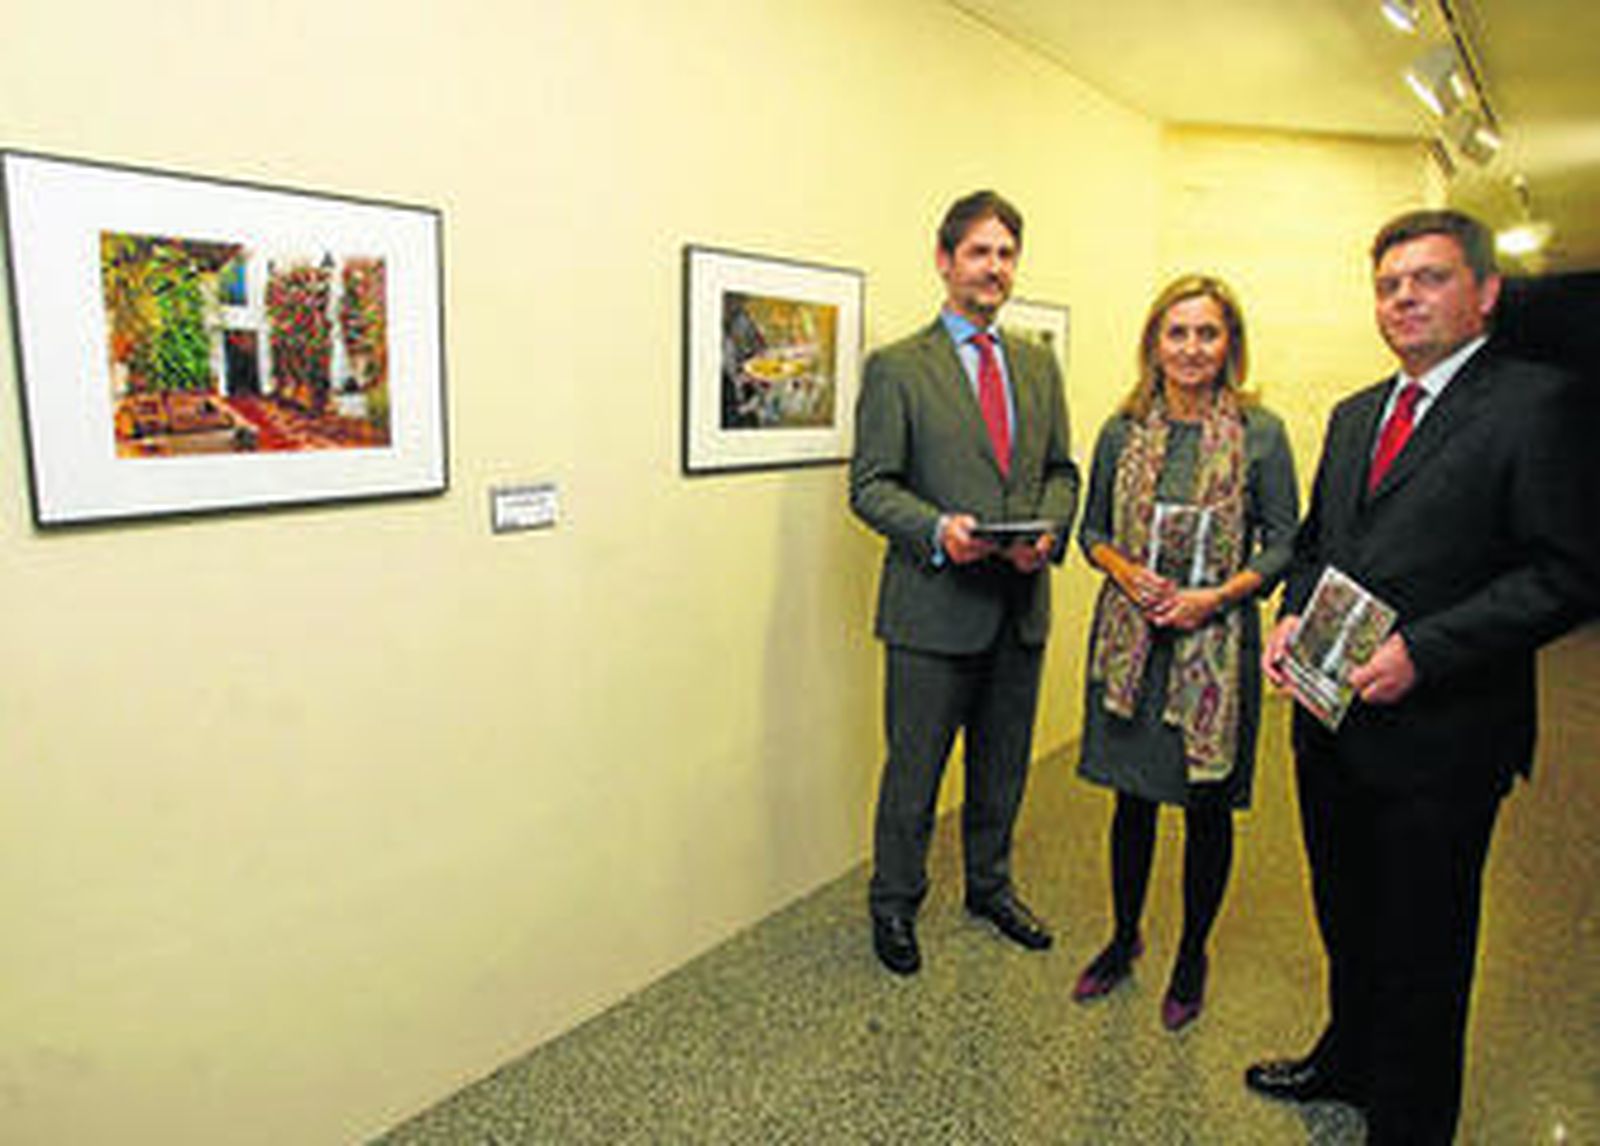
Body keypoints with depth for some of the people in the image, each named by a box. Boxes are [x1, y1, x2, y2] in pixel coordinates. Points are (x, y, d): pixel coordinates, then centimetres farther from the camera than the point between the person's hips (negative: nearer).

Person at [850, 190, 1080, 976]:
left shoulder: (1039, 365, 12)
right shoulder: (896, 368, -5)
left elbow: (1061, 471, 13)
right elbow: (870, 485, -8)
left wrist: (1050, 532, -7)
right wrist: (938, 530, -24)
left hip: (1022, 603, 5)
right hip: (934, 606, -5)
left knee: (1003, 765, 19)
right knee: (914, 770, 7)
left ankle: (990, 887, 41)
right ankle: (894, 905, 28)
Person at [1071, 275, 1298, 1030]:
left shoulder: (1260, 433, -4)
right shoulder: (1123, 431, 2)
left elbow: (1284, 542, -1)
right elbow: (1092, 530, 9)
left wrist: (1218, 595, -15)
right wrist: (1126, 571, -10)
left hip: (1216, 643, -2)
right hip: (1130, 636, 2)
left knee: (1208, 806, 10)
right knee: (1133, 797, 14)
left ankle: (1193, 954, 32)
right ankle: (1124, 938, 35)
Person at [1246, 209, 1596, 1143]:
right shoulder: (1354, 415, 13)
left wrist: (1422, 652, -23)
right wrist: (1293, 617, -1)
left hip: (1438, 737, -7)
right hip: (1332, 722, 7)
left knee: (1422, 953, 10)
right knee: (1347, 921, 24)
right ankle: (1348, 1058, 47)